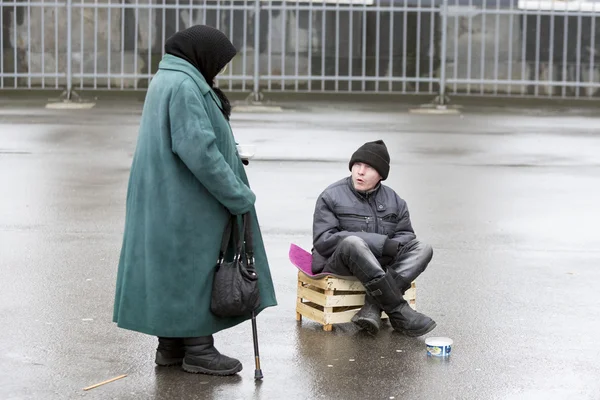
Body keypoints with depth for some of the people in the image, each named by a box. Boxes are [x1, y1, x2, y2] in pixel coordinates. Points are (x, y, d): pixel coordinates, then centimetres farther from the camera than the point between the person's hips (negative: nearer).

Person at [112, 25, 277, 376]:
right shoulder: (184, 86, -19)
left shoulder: (168, 80, 14)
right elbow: (198, 150, -24)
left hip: (169, 199, 10)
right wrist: (238, 196, -19)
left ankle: (171, 345, 20)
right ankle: (197, 348, 6)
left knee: (172, 269, 13)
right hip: (186, 202, -10)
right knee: (194, 268, -2)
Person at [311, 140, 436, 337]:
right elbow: (323, 240, -15)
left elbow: (405, 234, 10)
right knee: (352, 243, -37)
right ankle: (399, 313, -37)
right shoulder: (331, 197, -3)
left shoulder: (393, 200, 12)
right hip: (336, 265, -5)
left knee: (422, 249, -15)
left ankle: (372, 307, -34)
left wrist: (394, 246, -19)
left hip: (380, 264, 5)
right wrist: (382, 244, -22)